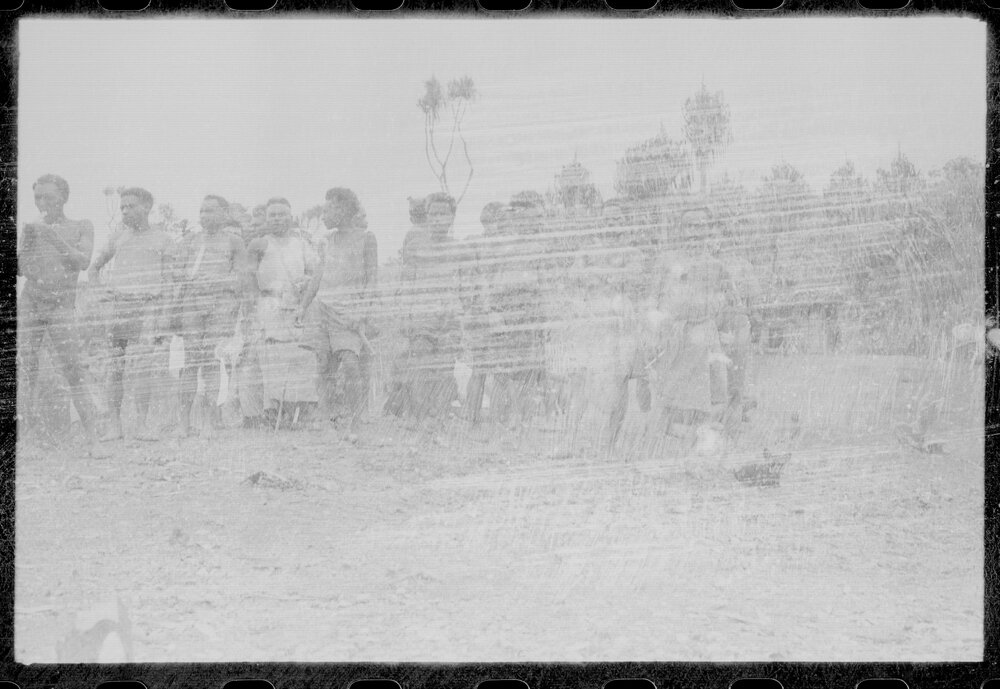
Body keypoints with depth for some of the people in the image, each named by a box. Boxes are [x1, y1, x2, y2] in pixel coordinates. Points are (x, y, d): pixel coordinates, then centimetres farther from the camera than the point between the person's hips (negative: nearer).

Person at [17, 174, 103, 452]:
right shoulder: (32, 228, 12)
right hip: (29, 301, 3)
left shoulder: (80, 227, 7)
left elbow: (83, 262, -7)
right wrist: (28, 242, -7)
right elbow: (21, 270, 8)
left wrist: (55, 239, -17)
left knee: (74, 374, -10)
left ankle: (93, 440, -10)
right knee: (25, 369, -6)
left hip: (61, 306, -3)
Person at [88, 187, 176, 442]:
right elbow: (94, 267, 27)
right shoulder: (119, 236, 16)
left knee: (145, 366, -11)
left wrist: (160, 315, -5)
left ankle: (143, 425, -8)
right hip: (117, 305, 3)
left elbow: (167, 280, 4)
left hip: (147, 306, -3)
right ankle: (114, 424, 3)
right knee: (114, 366, -1)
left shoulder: (162, 239, 8)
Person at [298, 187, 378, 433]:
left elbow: (372, 279, -3)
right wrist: (304, 305, 16)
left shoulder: (365, 239, 0)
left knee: (351, 365, -16)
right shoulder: (327, 241, 15)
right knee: (324, 365, -1)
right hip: (323, 306, 5)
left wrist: (362, 310, -13)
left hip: (351, 309, -5)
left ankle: (353, 426, -12)